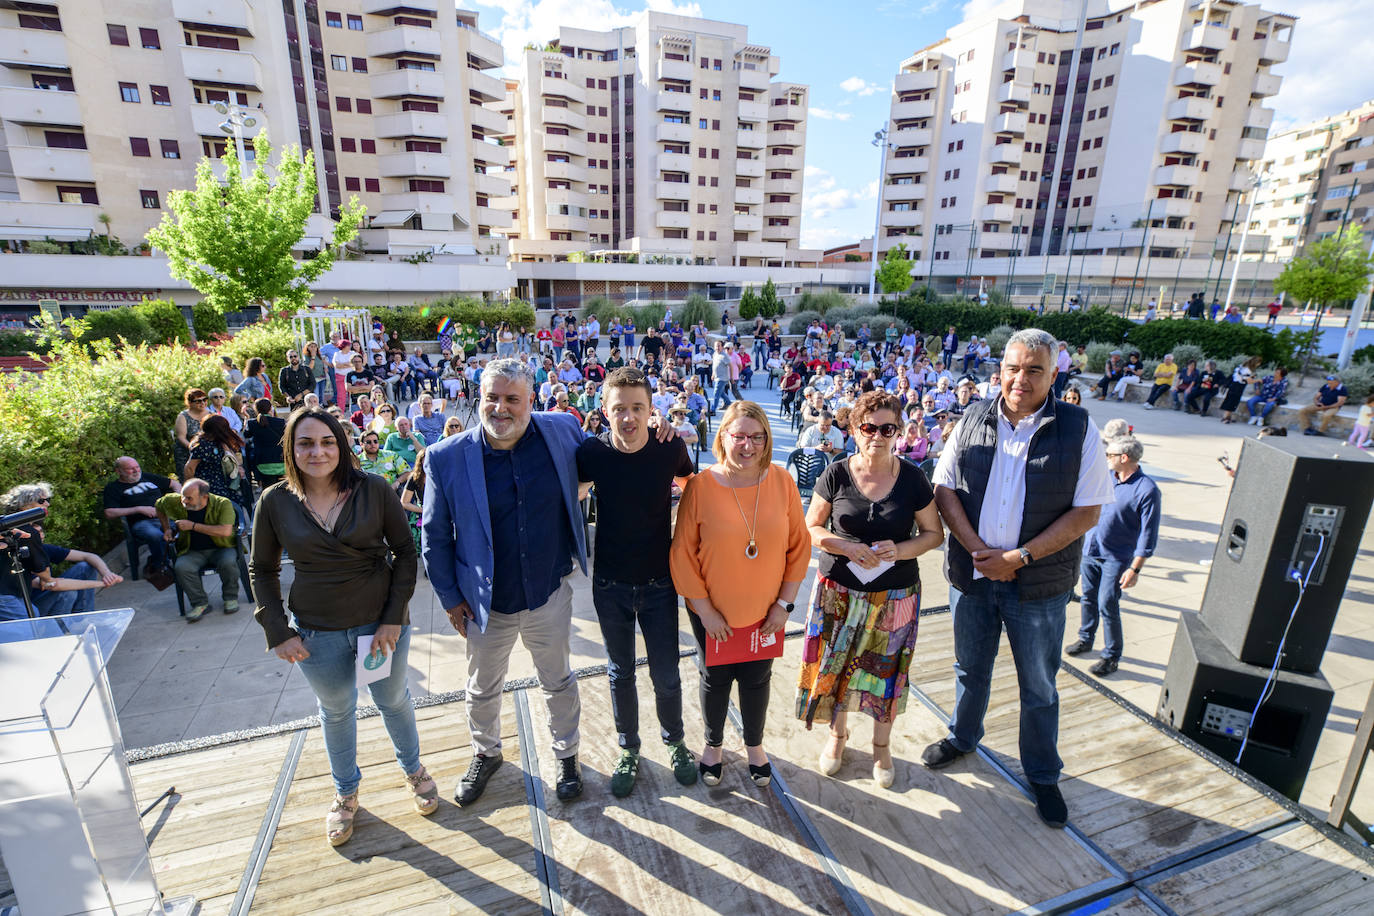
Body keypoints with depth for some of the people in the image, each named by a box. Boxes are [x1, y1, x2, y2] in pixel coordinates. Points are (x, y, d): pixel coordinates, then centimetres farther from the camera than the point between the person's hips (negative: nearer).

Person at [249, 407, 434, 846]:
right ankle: (345, 791, 48)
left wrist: (394, 617, -12)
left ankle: (413, 768, 47)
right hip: (317, 633, 1)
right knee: (336, 711, 22)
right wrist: (278, 632, -4)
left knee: (394, 700, 18)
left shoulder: (374, 490, -14)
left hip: (381, 623, -1)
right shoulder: (275, 502, -9)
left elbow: (405, 552, -8)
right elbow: (262, 570, 2)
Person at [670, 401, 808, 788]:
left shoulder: (782, 481, -10)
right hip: (712, 613, -1)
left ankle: (754, 745, 48)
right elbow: (683, 555, -11)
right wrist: (705, 610, -10)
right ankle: (713, 744, 46)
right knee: (715, 678, 18)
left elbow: (799, 546, -2)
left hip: (765, 611, 2)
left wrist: (785, 602, -3)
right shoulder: (700, 485, -16)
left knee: (756, 679, 19)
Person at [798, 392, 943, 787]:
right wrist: (847, 547, -18)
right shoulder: (836, 475, -6)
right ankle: (838, 733, 39)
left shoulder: (912, 478, -5)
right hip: (839, 591, 0)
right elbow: (811, 528, -1)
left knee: (886, 671, 13)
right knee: (836, 665, 10)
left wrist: (900, 550, -17)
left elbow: (934, 532, 2)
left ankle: (882, 744, 38)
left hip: (895, 594, 0)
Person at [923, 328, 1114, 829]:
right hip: (971, 574, 2)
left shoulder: (1078, 428, -9)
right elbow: (944, 488, -2)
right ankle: (962, 737, 46)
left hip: (1039, 584, -2)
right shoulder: (974, 420, -2)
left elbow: (1086, 512, -10)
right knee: (970, 669, 22)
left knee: (1039, 686, 15)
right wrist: (979, 550, -13)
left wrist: (1019, 557, -17)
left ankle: (1042, 773, 38)